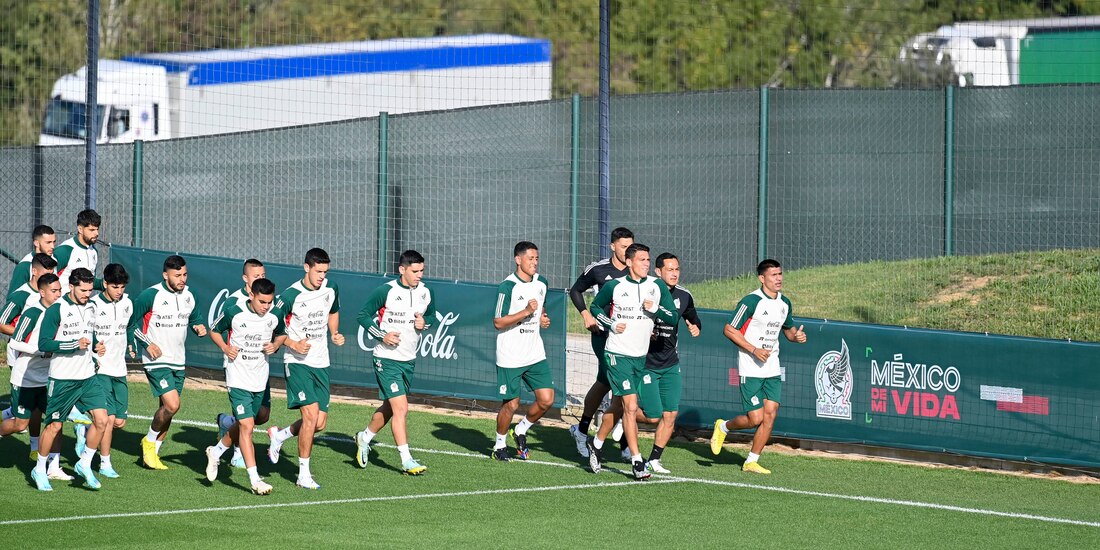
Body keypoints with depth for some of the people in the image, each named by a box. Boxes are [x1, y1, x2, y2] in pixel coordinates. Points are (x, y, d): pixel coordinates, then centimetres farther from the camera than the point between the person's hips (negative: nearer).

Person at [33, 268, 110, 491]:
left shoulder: (91, 307, 9)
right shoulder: (56, 310, -13)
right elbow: (43, 343, -16)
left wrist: (95, 346, 6)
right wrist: (75, 344, -22)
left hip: (88, 377, 6)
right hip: (62, 379, -6)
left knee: (101, 420, -6)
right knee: (54, 425, 3)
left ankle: (84, 464, 11)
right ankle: (40, 470, 21)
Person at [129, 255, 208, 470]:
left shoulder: (188, 296, 5)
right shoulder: (151, 295, -13)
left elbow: (195, 319, 21)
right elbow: (131, 322, -5)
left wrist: (200, 328, -2)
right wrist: (146, 344, -15)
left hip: (178, 362, 7)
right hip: (157, 360, -7)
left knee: (168, 408, 9)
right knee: (172, 404, -18)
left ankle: (153, 452, 24)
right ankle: (149, 441, 5)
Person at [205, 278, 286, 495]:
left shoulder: (274, 317, -1)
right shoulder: (234, 313, -11)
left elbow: (281, 334, 18)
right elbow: (214, 331, 5)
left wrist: (275, 345, -3)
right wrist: (225, 348, -13)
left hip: (260, 380, 5)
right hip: (238, 379, -5)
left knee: (243, 425, 16)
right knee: (247, 426, -13)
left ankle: (216, 452, 43)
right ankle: (255, 480, -13)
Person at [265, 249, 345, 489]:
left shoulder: (331, 288, 3)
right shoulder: (291, 295, -14)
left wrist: (334, 334, 6)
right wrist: (293, 345, -18)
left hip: (321, 363, 6)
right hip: (297, 362, -6)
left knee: (320, 423, 3)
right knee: (311, 414, -18)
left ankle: (279, 435, 32)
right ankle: (304, 474, -8)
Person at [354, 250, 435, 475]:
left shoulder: (425, 292, 1)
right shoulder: (386, 291, -14)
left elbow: (431, 314, 19)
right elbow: (364, 315, -5)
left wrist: (424, 322, -4)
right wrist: (382, 335, -17)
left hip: (409, 359, 6)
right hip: (387, 358, -6)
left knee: (389, 408, 18)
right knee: (401, 408, -13)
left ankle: (364, 437, 42)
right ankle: (407, 461, -9)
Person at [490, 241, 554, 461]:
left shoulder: (542, 283, 7)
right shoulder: (507, 287, -14)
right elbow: (498, 322, -16)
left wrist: (542, 318, 5)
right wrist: (525, 312, -25)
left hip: (535, 354, 6)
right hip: (510, 357, -6)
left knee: (546, 400, -2)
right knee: (511, 404, -1)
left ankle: (521, 430, 22)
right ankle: (500, 445, 21)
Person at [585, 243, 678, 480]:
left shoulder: (657, 287, 1)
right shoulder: (614, 286, -6)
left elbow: (674, 317, 1)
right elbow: (595, 307, 10)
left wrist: (655, 309, -18)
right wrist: (611, 325, -6)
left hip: (640, 356, 5)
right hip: (617, 354, -5)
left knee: (618, 407, 16)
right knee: (631, 406, -13)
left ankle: (596, 443, 37)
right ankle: (636, 461, -9)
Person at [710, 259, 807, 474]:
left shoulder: (784, 303, 8)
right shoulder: (751, 301, -14)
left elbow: (788, 328, 25)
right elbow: (729, 330, -11)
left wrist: (796, 335, 0)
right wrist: (754, 350, -19)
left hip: (772, 369, 6)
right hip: (751, 369, -6)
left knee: (770, 415, -2)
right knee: (755, 418, -9)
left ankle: (751, 461, 8)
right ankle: (723, 427, 21)